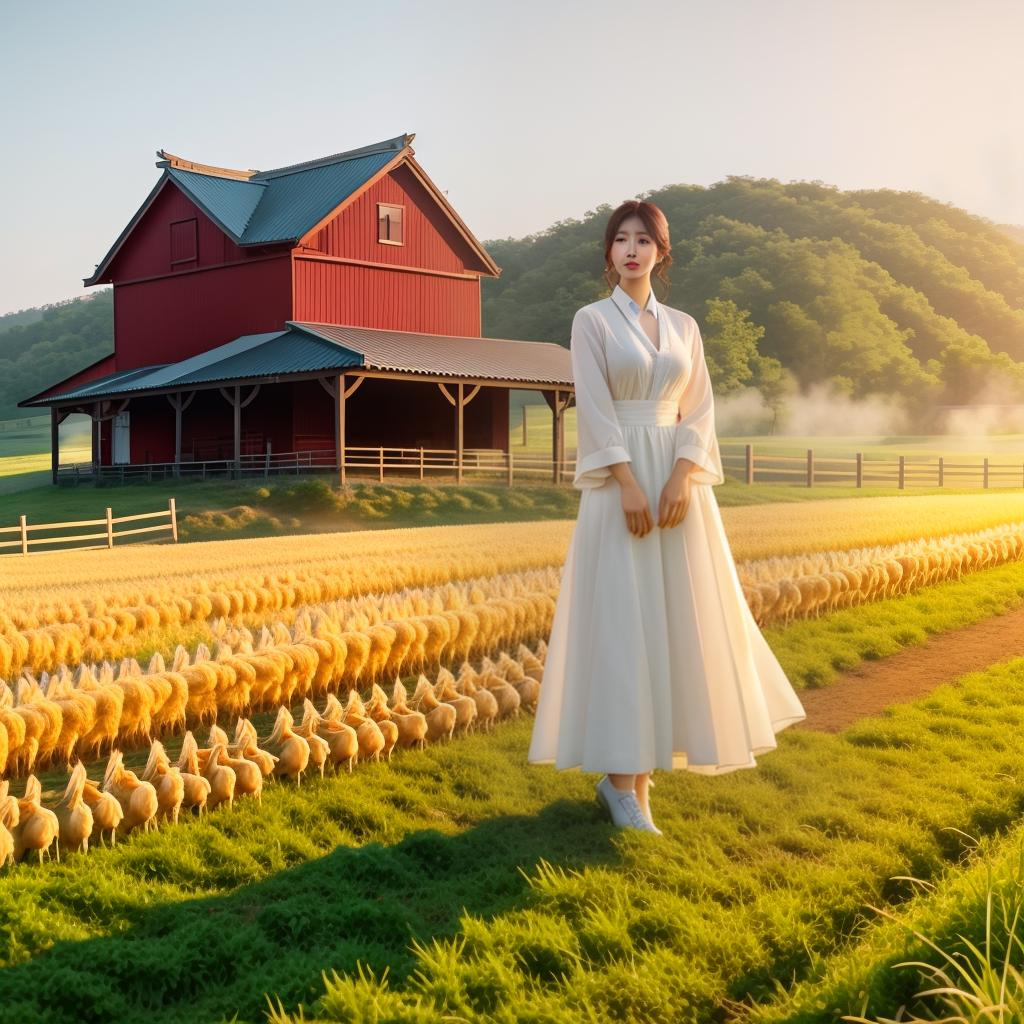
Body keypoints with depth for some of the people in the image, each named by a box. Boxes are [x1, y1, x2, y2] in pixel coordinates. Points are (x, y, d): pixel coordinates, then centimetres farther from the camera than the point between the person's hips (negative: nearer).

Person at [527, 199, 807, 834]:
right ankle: (622, 780, 0)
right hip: (618, 483, -4)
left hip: (678, 481, 4)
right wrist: (629, 486, -17)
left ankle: (638, 766, 15)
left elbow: (699, 410, 7)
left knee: (677, 618, 4)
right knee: (620, 622, -5)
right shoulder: (591, 321, 1)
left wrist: (681, 478, -9)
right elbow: (595, 410, -8)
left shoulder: (684, 326, 13)